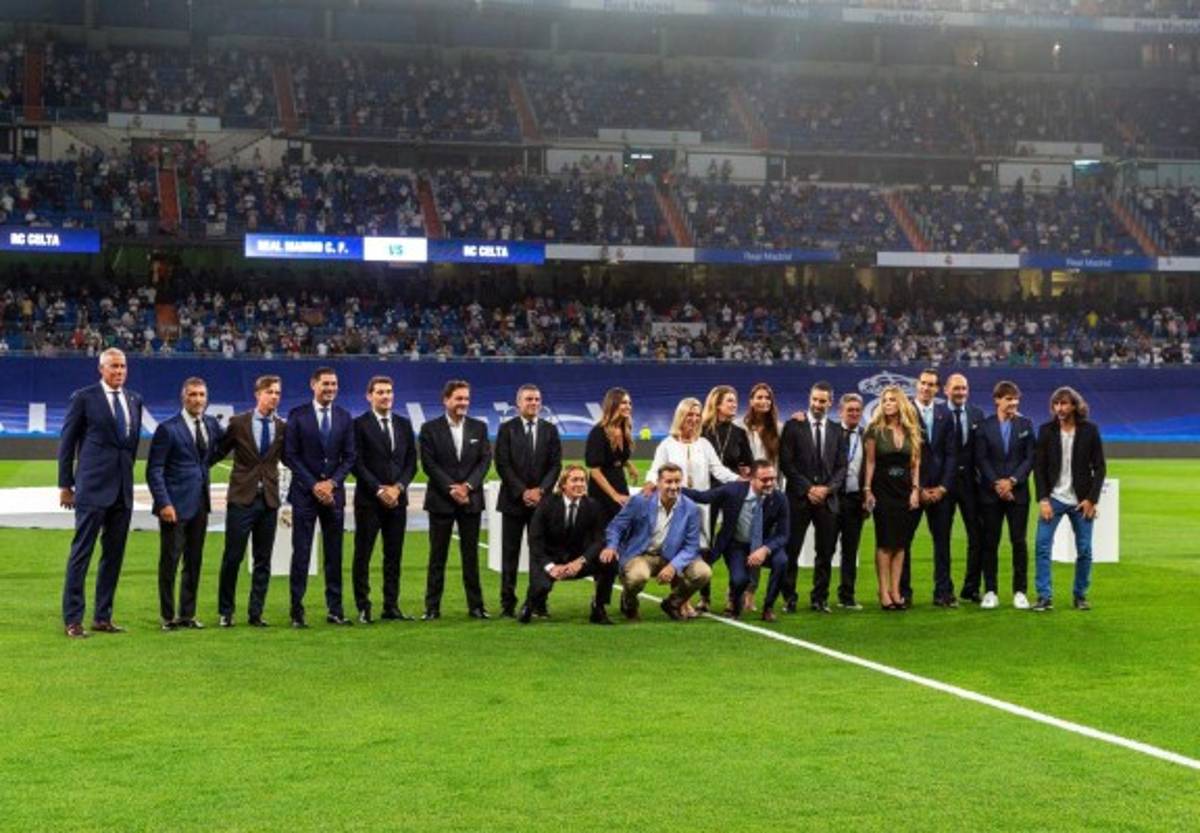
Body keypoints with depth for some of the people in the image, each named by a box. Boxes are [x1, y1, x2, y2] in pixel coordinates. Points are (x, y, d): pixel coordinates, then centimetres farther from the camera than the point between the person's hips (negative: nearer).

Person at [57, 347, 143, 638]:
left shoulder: (134, 400, 12)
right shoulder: (83, 398, -3)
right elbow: (67, 442, -1)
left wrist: (127, 471, 15)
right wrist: (65, 484, -2)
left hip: (122, 489, 6)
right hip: (93, 488, -6)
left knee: (114, 554, 8)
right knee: (81, 553, -3)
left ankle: (102, 617, 16)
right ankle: (72, 619, 1)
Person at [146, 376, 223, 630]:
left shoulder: (211, 424, 8)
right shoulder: (168, 429, -8)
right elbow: (154, 470, -10)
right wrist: (164, 503, -18)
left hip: (200, 504, 6)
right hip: (175, 504, -6)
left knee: (194, 561, 10)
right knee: (170, 561, -1)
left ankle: (187, 614, 20)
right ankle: (168, 616, 8)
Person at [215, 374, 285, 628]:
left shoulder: (282, 428, 6)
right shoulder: (238, 423, -1)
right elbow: (219, 452, 7)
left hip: (269, 499, 3)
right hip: (242, 497, -3)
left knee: (263, 560, 5)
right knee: (232, 557, 0)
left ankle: (256, 613, 12)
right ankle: (225, 612, 12)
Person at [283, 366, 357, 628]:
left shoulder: (344, 417, 9)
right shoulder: (298, 415, -1)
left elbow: (349, 456, 7)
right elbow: (289, 455, -4)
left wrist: (332, 482, -7)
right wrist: (313, 485, -10)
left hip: (334, 493, 3)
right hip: (304, 493, -3)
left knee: (334, 554, 5)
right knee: (301, 553, -2)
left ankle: (335, 609, 11)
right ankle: (297, 612, 2)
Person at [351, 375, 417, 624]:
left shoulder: (404, 424, 12)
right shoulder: (360, 424, -3)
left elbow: (411, 461, 9)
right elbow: (357, 463, -8)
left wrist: (398, 487, -6)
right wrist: (379, 490, -13)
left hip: (397, 498, 4)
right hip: (369, 500, -4)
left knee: (394, 555, 6)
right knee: (363, 555, -1)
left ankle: (391, 606, 11)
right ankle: (363, 608, 4)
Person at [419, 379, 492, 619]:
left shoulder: (479, 428, 8)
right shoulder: (430, 428, 1)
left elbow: (485, 461, 2)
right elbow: (428, 464, -5)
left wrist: (467, 486, -11)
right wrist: (451, 489, -13)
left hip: (471, 500, 2)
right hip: (441, 500, -2)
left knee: (471, 554, 5)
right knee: (437, 555, 2)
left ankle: (476, 605, 9)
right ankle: (432, 607, 5)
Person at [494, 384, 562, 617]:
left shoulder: (550, 430, 9)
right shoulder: (507, 429, 2)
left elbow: (556, 465, 4)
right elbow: (503, 465, -4)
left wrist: (540, 490, -9)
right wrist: (523, 492, -12)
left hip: (541, 499, 2)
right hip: (513, 500, -2)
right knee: (510, 553, 1)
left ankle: (538, 602, 6)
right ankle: (508, 603, 4)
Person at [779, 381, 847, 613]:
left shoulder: (837, 431, 12)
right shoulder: (793, 426, 2)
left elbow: (841, 467, 9)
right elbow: (786, 463, -3)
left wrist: (827, 488, -7)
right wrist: (808, 488, -9)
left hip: (827, 498, 3)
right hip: (799, 498, -3)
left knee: (826, 552, 3)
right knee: (791, 550, -3)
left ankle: (820, 598, 12)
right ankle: (789, 598, 5)